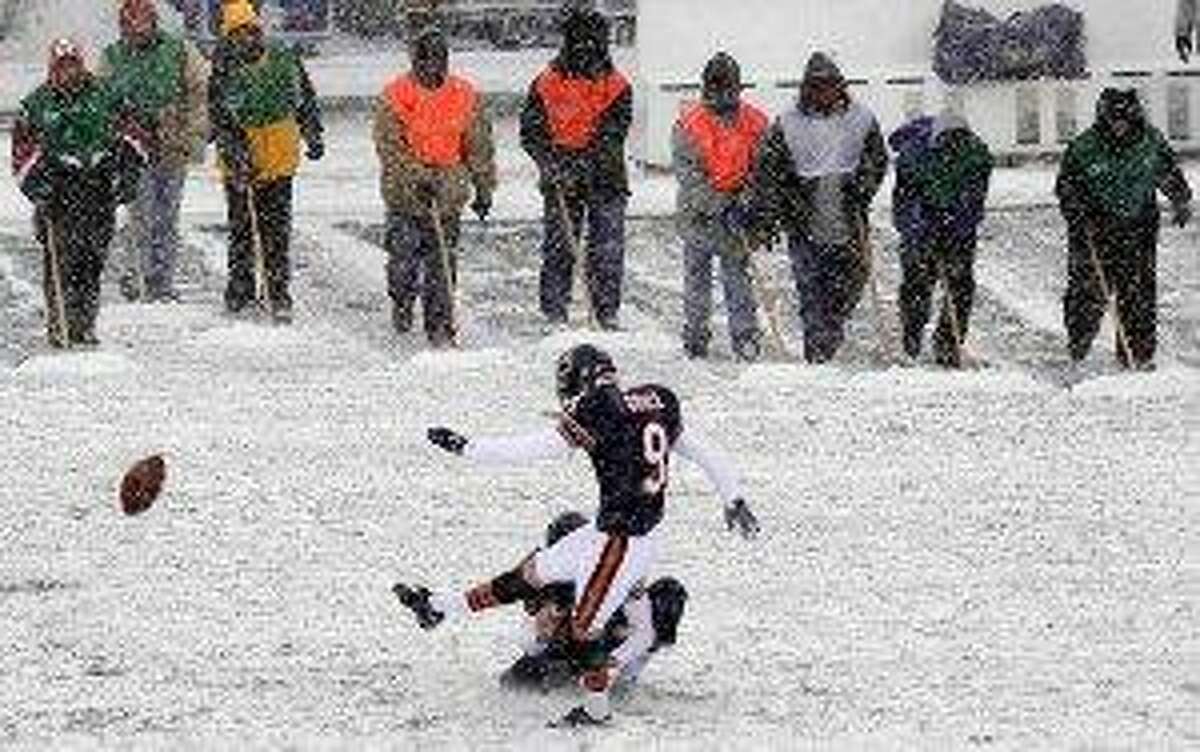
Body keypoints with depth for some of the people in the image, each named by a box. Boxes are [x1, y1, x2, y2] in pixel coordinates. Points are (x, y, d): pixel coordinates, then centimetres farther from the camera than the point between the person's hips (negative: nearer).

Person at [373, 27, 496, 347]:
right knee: (404, 255, 0)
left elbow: (479, 147, 11)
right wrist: (417, 178, -20)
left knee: (441, 263, -3)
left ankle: (440, 325, 3)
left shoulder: (465, 97, 3)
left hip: (447, 194, 1)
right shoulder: (394, 95, -5)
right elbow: (388, 146, -11)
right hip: (404, 193, -1)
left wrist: (484, 189, 11)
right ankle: (402, 304, 29)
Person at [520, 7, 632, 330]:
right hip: (560, 182, 0)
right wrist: (553, 162, -18)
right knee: (558, 249, -1)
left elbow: (611, 137, -8)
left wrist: (580, 164, -21)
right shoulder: (547, 84, 2)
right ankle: (554, 313, 5)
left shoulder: (616, 87, 1)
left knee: (608, 251, -1)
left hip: (605, 181, 0)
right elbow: (531, 131, -1)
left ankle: (608, 313, 7)